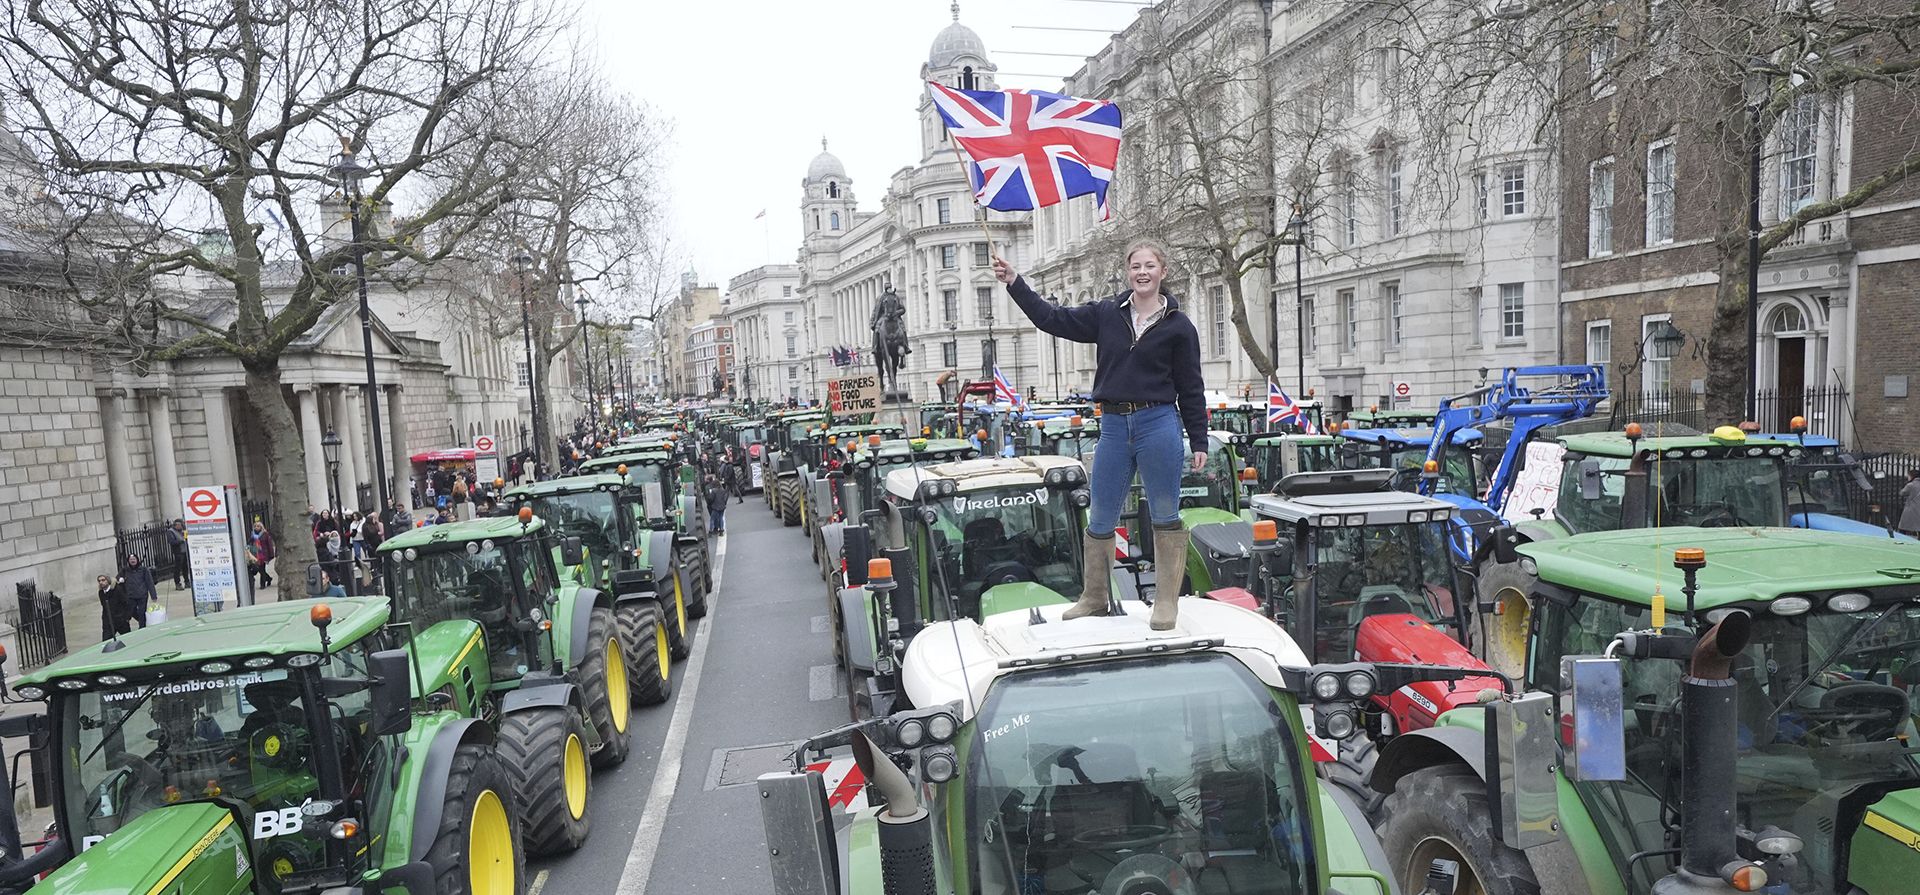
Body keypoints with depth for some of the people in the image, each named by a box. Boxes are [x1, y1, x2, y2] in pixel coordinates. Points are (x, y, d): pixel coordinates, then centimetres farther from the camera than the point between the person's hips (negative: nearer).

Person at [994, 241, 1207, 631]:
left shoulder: (1178, 326, 1)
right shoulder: (1105, 314, 8)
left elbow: (1191, 389, 3)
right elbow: (1052, 319, 9)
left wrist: (1198, 442, 3)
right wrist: (1014, 282, 3)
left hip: (1159, 424, -3)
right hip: (1113, 426, 3)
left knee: (1165, 517, 4)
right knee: (1099, 521, 10)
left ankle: (1167, 602, 15)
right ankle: (1095, 599, 23)